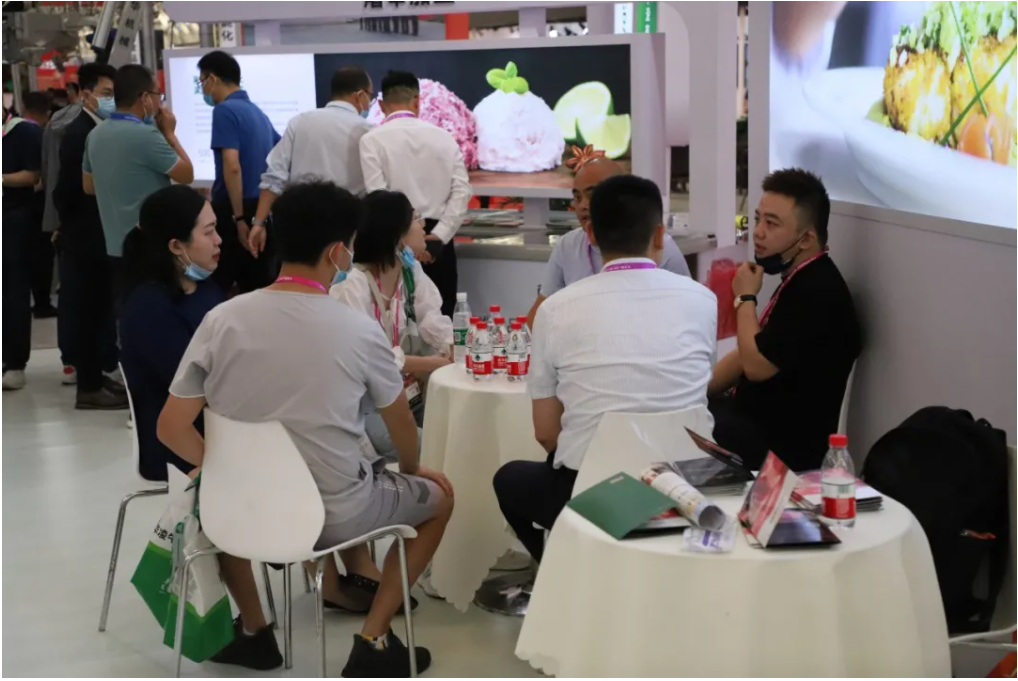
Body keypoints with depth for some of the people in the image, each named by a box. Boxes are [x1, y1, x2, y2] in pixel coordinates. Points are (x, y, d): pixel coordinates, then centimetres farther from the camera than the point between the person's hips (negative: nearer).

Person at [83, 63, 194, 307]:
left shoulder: (96, 135, 7)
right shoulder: (146, 135, -19)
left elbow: (89, 186, 18)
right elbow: (186, 175, -9)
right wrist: (169, 133, 0)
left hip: (116, 245, 8)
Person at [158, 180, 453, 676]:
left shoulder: (222, 319, -9)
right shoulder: (360, 331, -12)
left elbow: (171, 428, -5)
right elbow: (401, 423, 6)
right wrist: (410, 469, 28)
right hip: (334, 515, -3)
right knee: (438, 495, 23)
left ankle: (253, 631, 35)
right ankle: (373, 642, 16)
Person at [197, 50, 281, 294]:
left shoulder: (224, 110, -11)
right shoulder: (256, 110, 14)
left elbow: (232, 166, -22)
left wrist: (238, 217, -20)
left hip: (234, 209, -8)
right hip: (261, 207, 8)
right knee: (259, 288, 9)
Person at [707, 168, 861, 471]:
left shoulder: (817, 292, -22)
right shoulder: (800, 279, 10)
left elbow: (756, 365, -22)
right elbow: (752, 353, 16)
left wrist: (745, 298, -9)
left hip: (783, 446, -10)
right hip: (758, 419, 10)